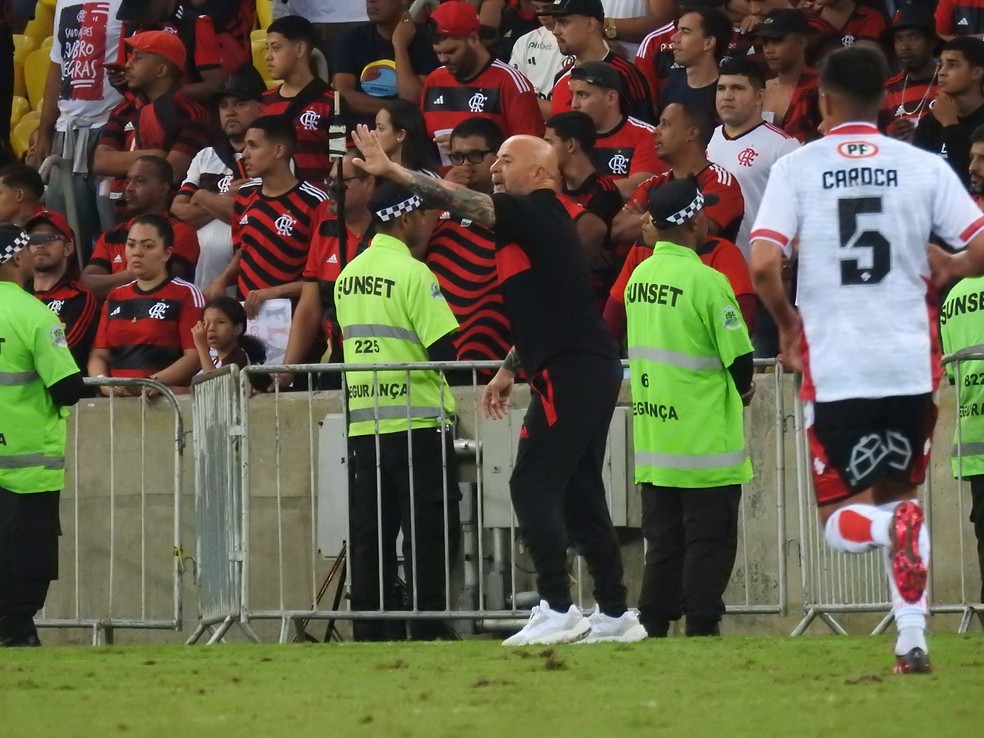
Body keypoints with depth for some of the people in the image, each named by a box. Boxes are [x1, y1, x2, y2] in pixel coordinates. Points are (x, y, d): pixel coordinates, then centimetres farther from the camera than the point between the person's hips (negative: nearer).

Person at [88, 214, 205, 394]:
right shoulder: (115, 298, 21)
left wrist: (152, 383, -16)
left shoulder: (186, 294, 4)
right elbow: (99, 355, 17)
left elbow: (195, 356, -5)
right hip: (117, 399, 4)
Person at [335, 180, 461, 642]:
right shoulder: (412, 273, -12)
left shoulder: (348, 275, 9)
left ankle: (369, 630, 5)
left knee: (370, 534, 7)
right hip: (416, 421, -6)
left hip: (362, 421, 6)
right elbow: (443, 351, -15)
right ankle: (427, 629, -4)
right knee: (428, 533, -2)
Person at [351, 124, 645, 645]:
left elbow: (465, 202, -18)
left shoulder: (537, 213, -8)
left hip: (570, 372, -10)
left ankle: (557, 610, -13)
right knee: (578, 494, 12)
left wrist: (393, 172, -18)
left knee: (532, 486, -10)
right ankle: (614, 616, 14)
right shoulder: (536, 223, 21)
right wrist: (509, 370, 26)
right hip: (592, 369, 10)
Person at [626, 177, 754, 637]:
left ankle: (653, 627, 10)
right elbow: (739, 358, -12)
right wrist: (743, 390, 11)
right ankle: (701, 628, 0)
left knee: (663, 543, 11)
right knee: (709, 543, 1)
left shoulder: (639, 277, 6)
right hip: (705, 441, -6)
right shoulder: (706, 281, -15)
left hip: (653, 440, 6)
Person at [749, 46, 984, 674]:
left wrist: (788, 322, 8)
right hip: (911, 363, 2)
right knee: (897, 496, 20)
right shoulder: (924, 167, 1)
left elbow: (762, 267, -11)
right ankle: (913, 642, 8)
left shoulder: (796, 168, -2)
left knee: (844, 524, 6)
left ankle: (896, 524, -28)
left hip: (834, 369, -2)